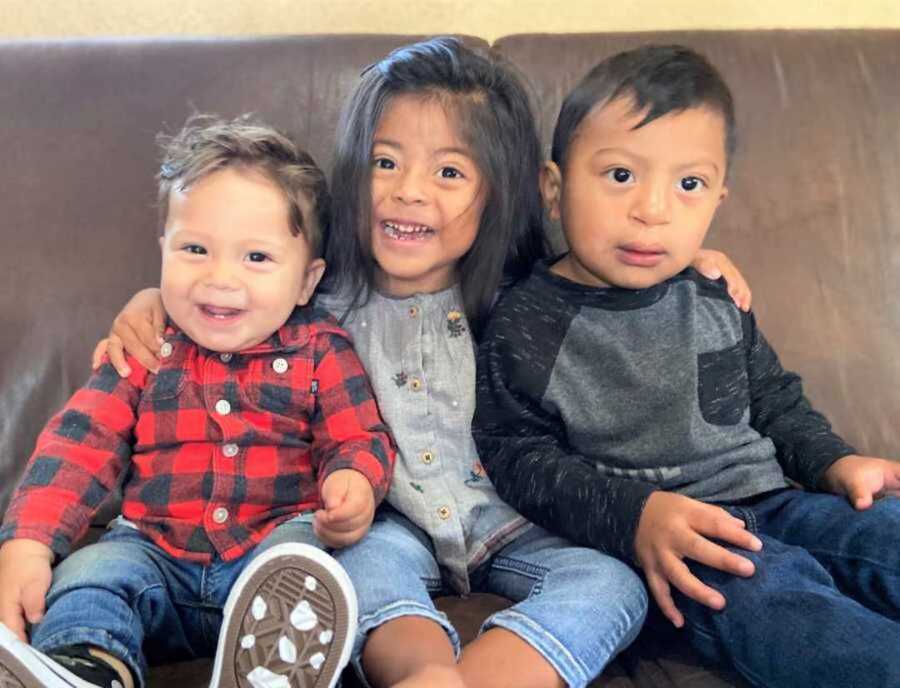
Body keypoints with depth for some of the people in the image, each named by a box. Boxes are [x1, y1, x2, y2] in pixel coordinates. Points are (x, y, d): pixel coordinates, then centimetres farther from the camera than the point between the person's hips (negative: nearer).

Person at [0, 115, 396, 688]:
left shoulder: (321, 350, 3)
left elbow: (358, 438, 2)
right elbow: (80, 443, 0)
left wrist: (355, 481, -26)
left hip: (280, 539, -2)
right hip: (155, 551, 3)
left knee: (300, 558, -34)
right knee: (88, 574, -25)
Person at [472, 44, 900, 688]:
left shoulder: (717, 301, 10)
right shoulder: (527, 325, -5)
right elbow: (518, 455, -8)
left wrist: (834, 461, 4)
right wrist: (634, 516, -20)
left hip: (766, 498, 7)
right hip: (656, 541, -6)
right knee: (766, 590, -33)